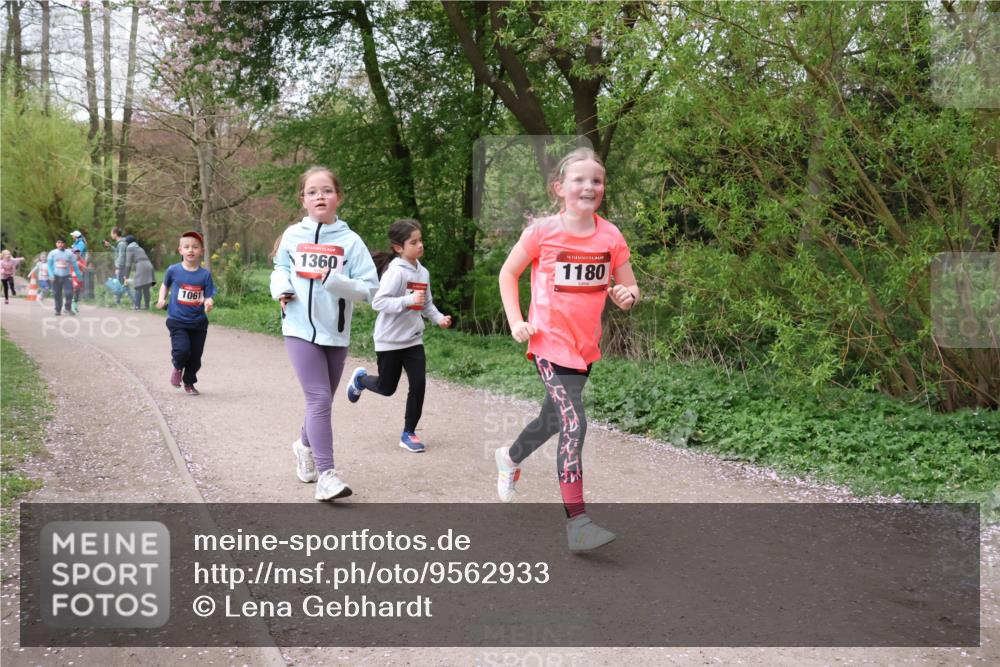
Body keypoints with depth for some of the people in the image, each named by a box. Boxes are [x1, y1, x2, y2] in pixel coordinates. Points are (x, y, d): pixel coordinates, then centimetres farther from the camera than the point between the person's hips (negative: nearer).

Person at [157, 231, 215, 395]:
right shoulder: (173, 270, -3)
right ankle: (178, 367, 16)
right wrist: (162, 299, 0)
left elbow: (209, 297, -3)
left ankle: (189, 383, 33)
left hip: (198, 322, 1)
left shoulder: (205, 274, -4)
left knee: (195, 356, 8)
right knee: (182, 349, -20)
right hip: (177, 320, -1)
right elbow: (165, 285, 16)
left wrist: (209, 304, -26)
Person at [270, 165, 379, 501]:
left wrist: (335, 280, -22)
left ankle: (306, 446, 45)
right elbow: (280, 267, 19)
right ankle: (326, 474, -9)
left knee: (322, 400, 17)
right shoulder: (292, 235, 1)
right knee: (319, 399, -12)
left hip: (336, 332, 1)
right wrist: (282, 288, -2)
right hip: (300, 329, -1)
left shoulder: (350, 241, -5)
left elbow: (369, 288, -7)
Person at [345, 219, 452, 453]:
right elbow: (378, 302, -24)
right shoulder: (395, 271, -19)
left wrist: (439, 318, -1)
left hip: (414, 339, 6)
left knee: (418, 384, -4)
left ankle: (409, 433, 10)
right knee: (387, 388, 8)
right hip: (390, 340, -6)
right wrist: (408, 300, -33)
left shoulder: (423, 272, 4)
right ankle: (360, 378, 42)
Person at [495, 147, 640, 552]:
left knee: (555, 419, 23)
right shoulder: (542, 231, -10)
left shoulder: (611, 236, -1)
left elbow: (629, 287, 7)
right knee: (574, 426, -17)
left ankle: (510, 458, 53)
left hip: (586, 345, 6)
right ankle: (577, 521, -12)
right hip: (550, 342, -5)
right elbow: (508, 274, 2)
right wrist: (516, 322, -6)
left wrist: (627, 296, -17)